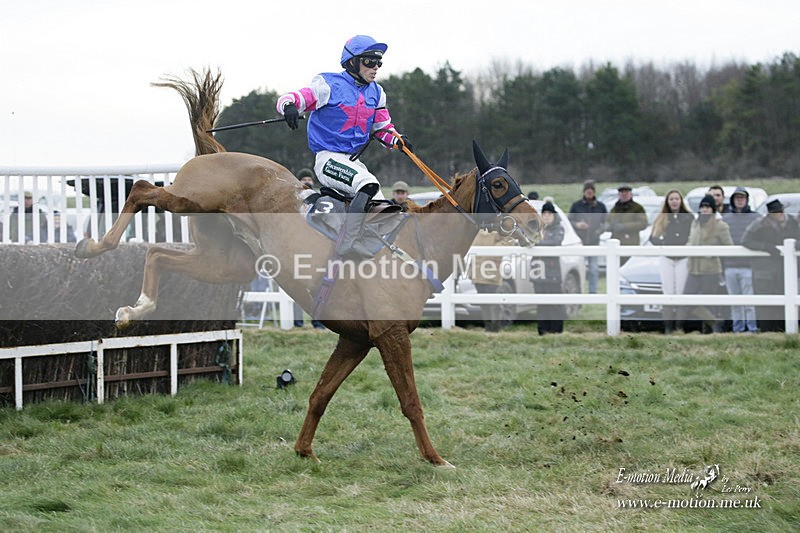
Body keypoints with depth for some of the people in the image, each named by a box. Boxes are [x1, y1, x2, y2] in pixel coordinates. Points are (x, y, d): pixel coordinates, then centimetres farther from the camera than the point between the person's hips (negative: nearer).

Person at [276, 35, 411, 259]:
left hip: (353, 161, 8)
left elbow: (383, 127, 23)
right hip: (327, 159, -8)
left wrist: (397, 140, 1)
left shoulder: (376, 93, 12)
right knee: (368, 184, -32)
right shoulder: (330, 85, -8)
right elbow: (290, 99, -13)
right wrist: (289, 106, -38)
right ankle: (348, 243, -36)